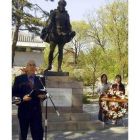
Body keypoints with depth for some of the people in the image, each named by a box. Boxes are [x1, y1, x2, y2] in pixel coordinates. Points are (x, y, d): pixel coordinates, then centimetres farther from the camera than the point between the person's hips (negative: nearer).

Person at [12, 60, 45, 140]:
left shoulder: (40, 79, 9)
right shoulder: (19, 79, 1)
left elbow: (43, 94, 10)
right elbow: (13, 94, -3)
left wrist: (42, 96, -12)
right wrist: (22, 98, -20)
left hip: (36, 111, 1)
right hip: (23, 111, -1)